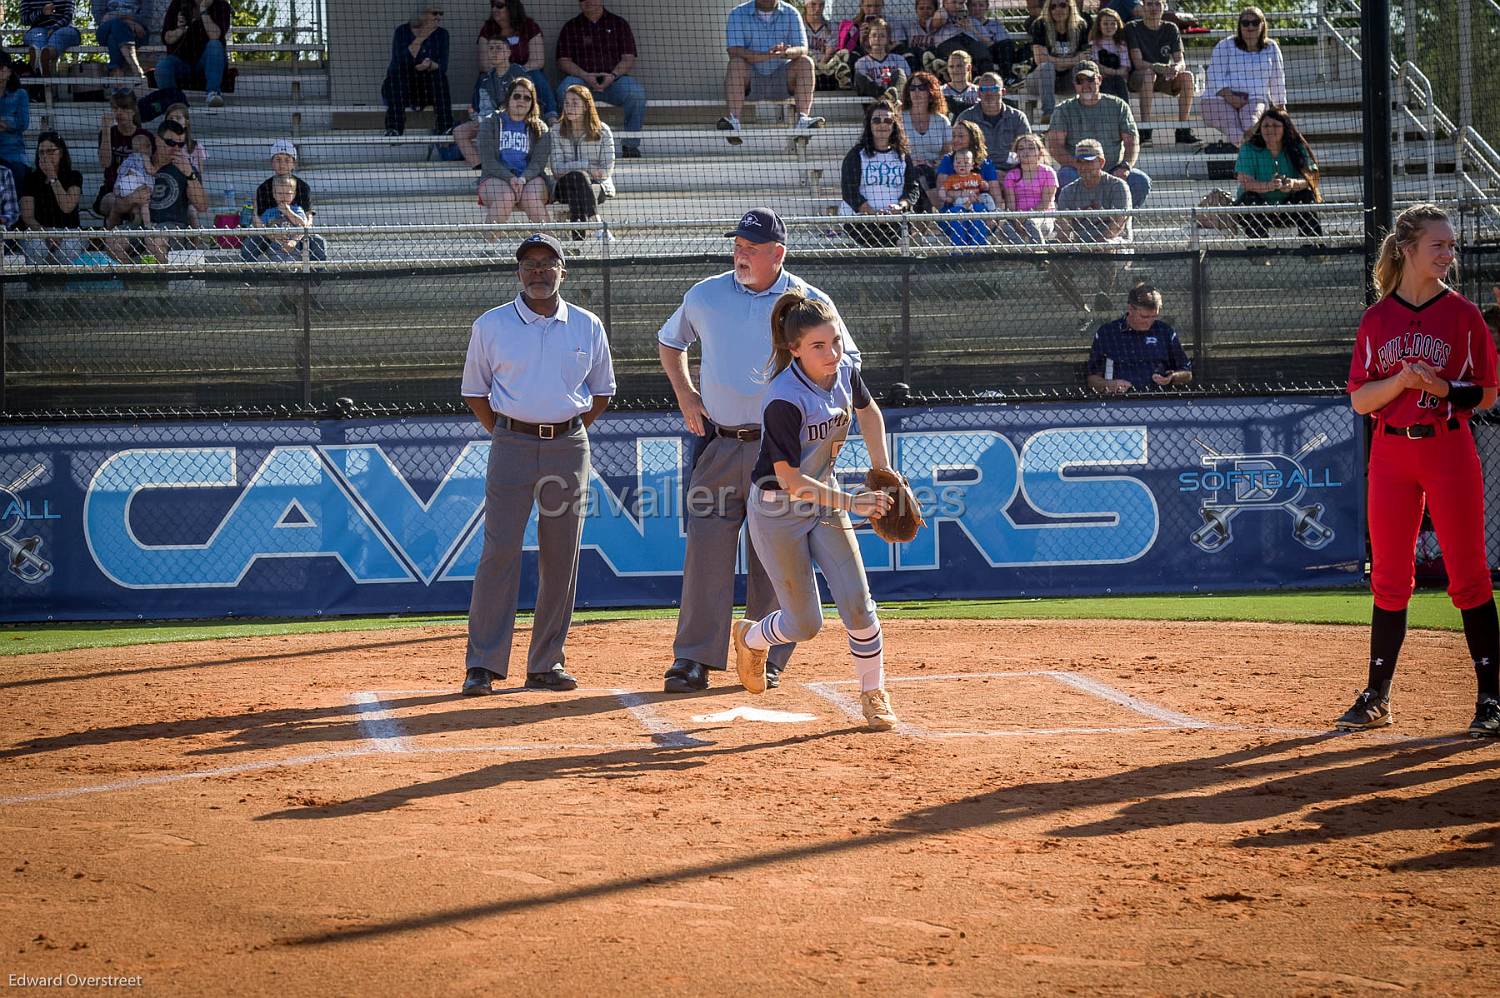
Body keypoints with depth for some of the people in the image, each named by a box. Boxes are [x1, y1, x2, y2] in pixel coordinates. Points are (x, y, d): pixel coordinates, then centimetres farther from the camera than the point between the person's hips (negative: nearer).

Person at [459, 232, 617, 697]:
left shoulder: (587, 327, 7)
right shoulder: (491, 326, 2)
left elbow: (601, 391, 16)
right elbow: (474, 390, 10)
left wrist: (570, 433, 8)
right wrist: (502, 433, 2)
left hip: (569, 446, 2)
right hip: (512, 445, -2)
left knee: (561, 557, 4)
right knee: (500, 551, -9)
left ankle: (547, 663, 11)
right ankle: (482, 665, -7)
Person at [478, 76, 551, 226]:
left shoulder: (540, 129, 14)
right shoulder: (490, 123, 10)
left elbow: (538, 162, 1)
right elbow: (488, 161, -1)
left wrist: (523, 179, -20)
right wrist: (510, 178, -17)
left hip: (529, 178, 1)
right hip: (496, 178, -1)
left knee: (533, 198, -32)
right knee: (504, 197, -34)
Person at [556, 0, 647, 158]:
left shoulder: (618, 23, 13)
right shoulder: (571, 27, 14)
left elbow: (628, 59, 5)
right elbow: (563, 61, 5)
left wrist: (613, 76, -15)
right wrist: (585, 76, -14)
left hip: (613, 79, 0)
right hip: (581, 78, 0)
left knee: (636, 92, -31)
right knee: (565, 90, -35)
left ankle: (630, 145, -18)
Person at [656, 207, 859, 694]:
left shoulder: (808, 303, -2)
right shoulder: (704, 297, 5)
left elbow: (846, 361, 7)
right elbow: (669, 342, 23)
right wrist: (685, 395, 10)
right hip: (719, 444, 1)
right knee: (706, 545, -4)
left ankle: (769, 659, 11)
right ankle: (694, 658, -2)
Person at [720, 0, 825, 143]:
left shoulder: (790, 13, 1)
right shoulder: (738, 14, -5)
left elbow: (802, 49, -10)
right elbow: (734, 52, -19)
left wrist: (786, 52, -36)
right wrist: (768, 55, -33)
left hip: (781, 80, 2)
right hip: (751, 81, -2)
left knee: (806, 62, -22)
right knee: (736, 63, -30)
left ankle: (803, 118, -35)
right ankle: (733, 120, -43)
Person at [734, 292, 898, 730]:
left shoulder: (845, 371, -9)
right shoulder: (784, 401, -30)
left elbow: (868, 411, 15)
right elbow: (790, 479, -26)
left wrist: (884, 476, 7)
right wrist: (852, 502, -30)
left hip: (824, 500, 5)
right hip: (778, 511, -5)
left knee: (857, 602, -6)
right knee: (805, 624, 2)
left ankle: (873, 695, 12)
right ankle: (751, 637, 35)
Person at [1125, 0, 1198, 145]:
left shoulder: (1170, 29, 4)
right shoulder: (1133, 28, -6)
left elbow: (1181, 62, -4)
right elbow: (1138, 63, -16)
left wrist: (1176, 68, -30)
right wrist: (1160, 68, -34)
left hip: (1164, 79, 4)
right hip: (1137, 78, -4)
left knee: (1187, 76, -24)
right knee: (1149, 73, -37)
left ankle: (1183, 130, -23)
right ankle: (1145, 132, -41)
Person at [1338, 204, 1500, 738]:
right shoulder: (1377, 319, 5)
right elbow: (1359, 399, 3)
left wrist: (1445, 389, -17)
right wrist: (1401, 380, -15)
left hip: (1449, 451, -2)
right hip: (1391, 454, 2)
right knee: (1389, 578, 7)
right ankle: (1376, 697, 15)